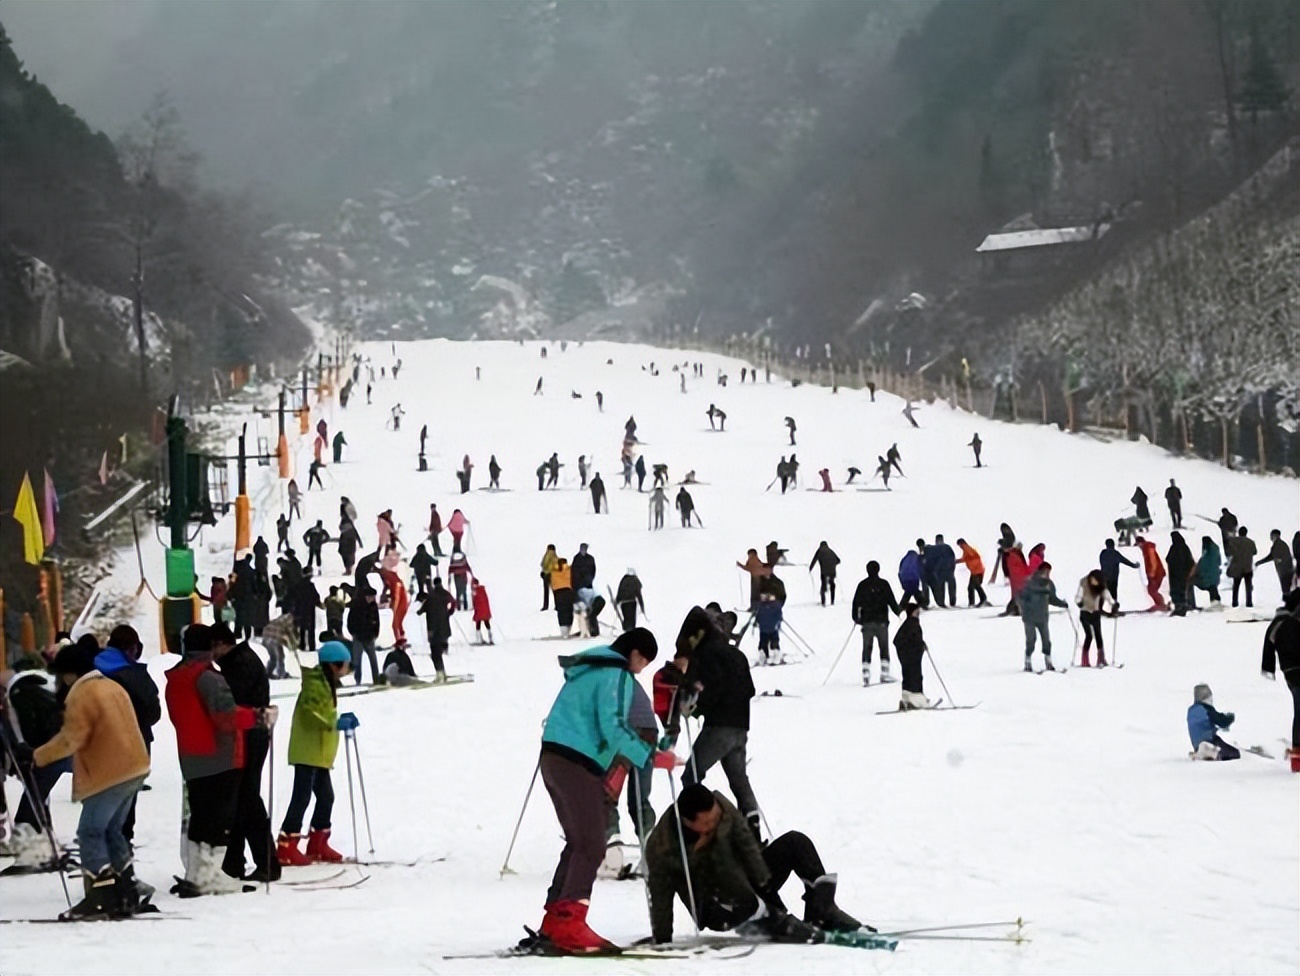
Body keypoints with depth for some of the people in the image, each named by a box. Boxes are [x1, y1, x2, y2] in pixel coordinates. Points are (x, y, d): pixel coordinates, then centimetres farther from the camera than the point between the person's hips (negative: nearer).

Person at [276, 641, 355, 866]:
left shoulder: (326, 684, 18)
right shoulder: (315, 684, -14)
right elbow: (309, 712, -26)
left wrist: (341, 719, 7)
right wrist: (335, 723, -25)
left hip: (319, 753, 10)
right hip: (307, 752, -10)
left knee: (326, 796, 13)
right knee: (302, 796, -12)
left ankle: (317, 845, 22)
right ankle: (286, 848, -12)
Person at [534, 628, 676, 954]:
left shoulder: (588, 667, 22)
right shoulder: (616, 674, -7)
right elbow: (613, 726, -19)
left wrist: (603, 772, 30)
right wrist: (651, 757, -21)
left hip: (554, 757, 10)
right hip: (578, 763, -10)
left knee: (579, 842, 15)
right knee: (591, 847, -11)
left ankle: (555, 921, 15)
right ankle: (570, 924, -18)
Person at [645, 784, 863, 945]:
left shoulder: (720, 806, -12)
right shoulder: (660, 848, -24)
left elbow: (745, 842, -2)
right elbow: (661, 898, -17)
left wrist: (763, 884, -6)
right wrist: (662, 942, -16)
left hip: (748, 885, 6)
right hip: (715, 911, -6)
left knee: (795, 842, -6)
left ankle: (823, 913, -10)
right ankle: (777, 924, -23)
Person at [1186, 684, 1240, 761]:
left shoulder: (1191, 710, 11)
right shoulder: (1207, 709, -12)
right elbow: (1223, 722, -11)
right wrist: (1231, 717, 10)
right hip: (1210, 742, -8)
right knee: (1236, 753, -8)